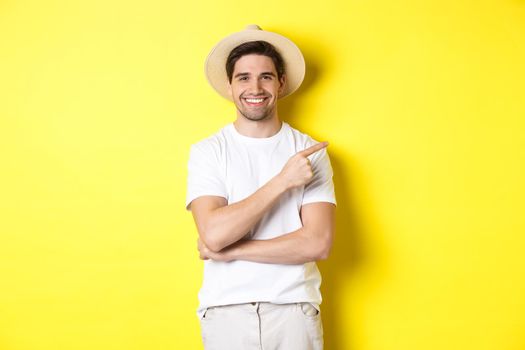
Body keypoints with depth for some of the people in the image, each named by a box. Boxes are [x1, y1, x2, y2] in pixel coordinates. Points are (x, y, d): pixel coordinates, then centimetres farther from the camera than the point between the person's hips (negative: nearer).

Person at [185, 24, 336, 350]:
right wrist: (282, 181, -17)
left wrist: (229, 250, -12)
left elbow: (318, 243, -11)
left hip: (294, 310, 0)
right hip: (226, 311, 0)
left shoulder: (310, 152, -1)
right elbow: (213, 234, -16)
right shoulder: (207, 152, -2)